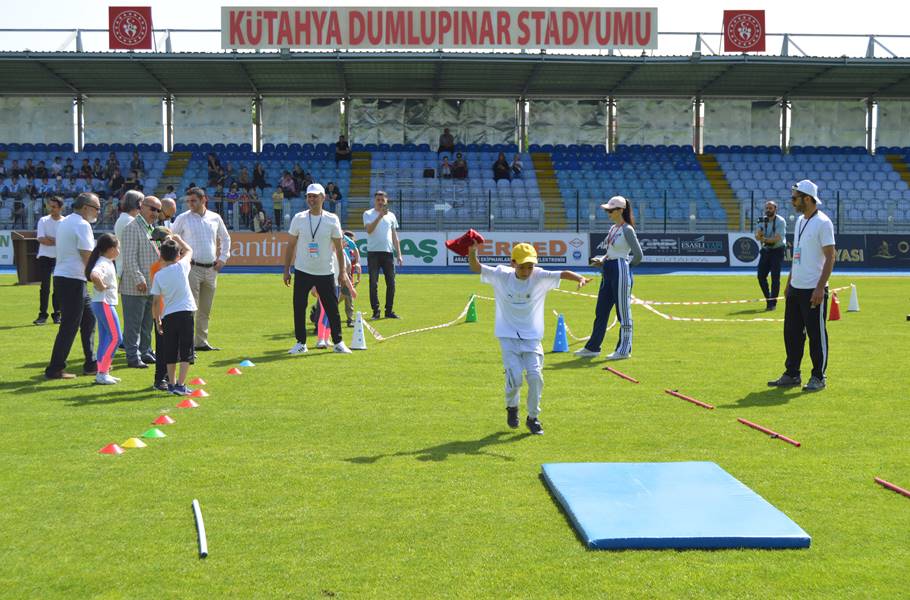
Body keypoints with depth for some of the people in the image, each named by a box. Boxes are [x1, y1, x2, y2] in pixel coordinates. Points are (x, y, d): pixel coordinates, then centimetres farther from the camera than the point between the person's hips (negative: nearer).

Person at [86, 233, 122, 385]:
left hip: (105, 304, 10)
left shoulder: (107, 263, 12)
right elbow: (94, 275, -40)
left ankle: (102, 373, 16)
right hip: (104, 304, -10)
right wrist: (101, 287, -24)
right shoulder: (103, 264, -19)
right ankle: (102, 373, -9)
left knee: (105, 338, 12)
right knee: (115, 337, -9)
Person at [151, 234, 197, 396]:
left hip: (167, 316, 2)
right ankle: (180, 385, -6)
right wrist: (178, 239, 31)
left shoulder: (158, 275, 2)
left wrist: (157, 320, 15)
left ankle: (171, 383, 20)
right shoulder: (181, 267, -2)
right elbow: (189, 250, 19)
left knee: (170, 352, 13)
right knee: (186, 352, 1)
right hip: (185, 313, -2)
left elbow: (155, 301, 4)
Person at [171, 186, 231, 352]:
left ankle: (201, 342, 19)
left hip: (211, 269, 4)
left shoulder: (215, 218, 9)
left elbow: (225, 239, 22)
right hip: (192, 268, -4)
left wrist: (223, 258, 12)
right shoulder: (183, 218, -1)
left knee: (205, 310, 10)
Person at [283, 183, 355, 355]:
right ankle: (301, 343, 13)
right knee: (299, 308, 2)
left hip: (325, 272, -1)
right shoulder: (298, 218, 0)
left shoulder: (332, 220, -2)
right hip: (302, 271, 1)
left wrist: (342, 272, 0)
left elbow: (338, 248, 2)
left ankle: (338, 342, 13)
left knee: (332, 308, 2)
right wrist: (286, 269, 2)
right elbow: (291, 246, 5)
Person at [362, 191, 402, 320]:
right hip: (373, 252, -4)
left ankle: (389, 311, 10)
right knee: (373, 283, -2)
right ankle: (376, 311, 3)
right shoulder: (368, 214, 2)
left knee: (391, 283, 2)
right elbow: (369, 230, -16)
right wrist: (380, 216, -24)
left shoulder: (391, 215, 14)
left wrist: (399, 254, 11)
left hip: (388, 252, 4)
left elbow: (394, 236, 16)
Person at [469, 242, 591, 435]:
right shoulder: (501, 275, -8)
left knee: (535, 376, -10)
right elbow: (476, 268, -9)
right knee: (515, 378, -11)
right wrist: (472, 250, -28)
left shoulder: (540, 277, -10)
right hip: (508, 337, -1)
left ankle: (533, 417, 12)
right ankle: (512, 407, 22)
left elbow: (563, 274, -23)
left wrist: (580, 278, -42)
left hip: (532, 337, 1)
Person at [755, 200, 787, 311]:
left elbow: (777, 239, -20)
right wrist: (760, 233, -28)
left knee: (775, 277, -8)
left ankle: (773, 303, -2)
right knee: (761, 276, 3)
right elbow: (757, 236, -6)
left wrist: (764, 239, -19)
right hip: (766, 251, 6)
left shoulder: (780, 221, -12)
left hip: (777, 251, -6)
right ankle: (768, 299, 20)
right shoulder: (763, 221, 6)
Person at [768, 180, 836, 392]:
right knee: (791, 332, 12)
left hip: (813, 290, -9)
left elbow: (830, 258, -16)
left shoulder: (823, 223, -13)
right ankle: (792, 374, 21)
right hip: (795, 288, 9)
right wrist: (789, 283, 19)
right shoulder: (799, 221, 14)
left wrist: (820, 288, -21)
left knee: (816, 334, 0)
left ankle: (818, 377, 9)